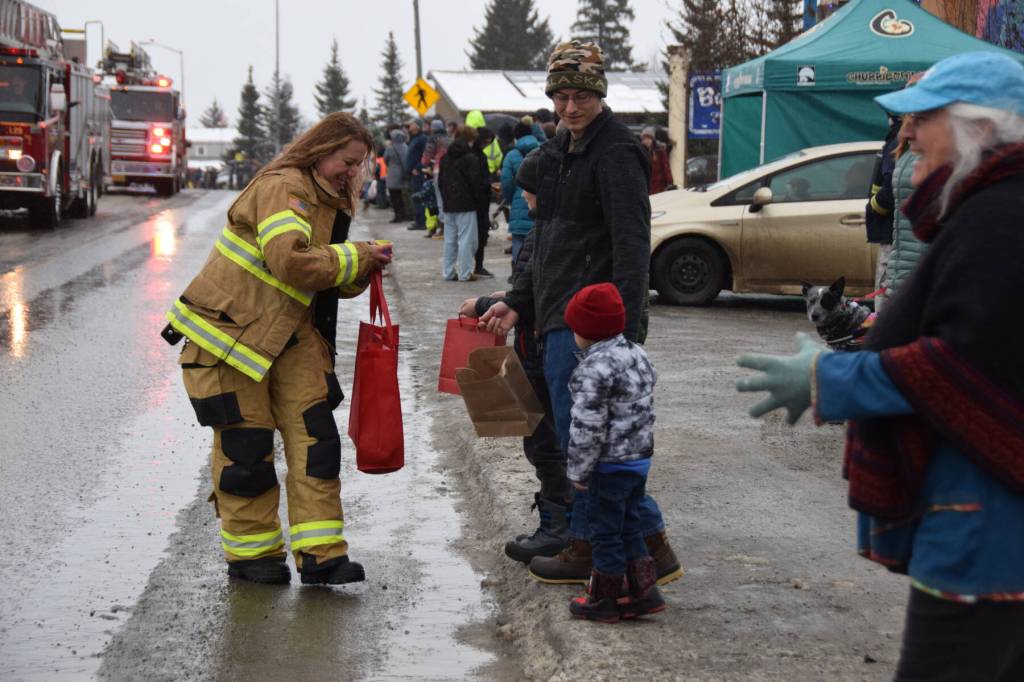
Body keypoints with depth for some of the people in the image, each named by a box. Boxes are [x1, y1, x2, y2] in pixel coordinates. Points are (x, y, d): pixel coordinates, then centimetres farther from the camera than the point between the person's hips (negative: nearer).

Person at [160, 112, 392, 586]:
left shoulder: (328, 201, 14)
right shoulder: (282, 188, -17)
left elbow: (332, 280, 15)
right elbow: (291, 261, -31)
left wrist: (363, 267, -6)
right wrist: (355, 257, -20)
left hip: (288, 334, 8)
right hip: (230, 330, -8)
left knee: (314, 435, -3)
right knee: (245, 445, -1)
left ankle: (321, 555, -3)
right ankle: (250, 553, 14)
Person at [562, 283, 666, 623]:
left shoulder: (595, 369, -21)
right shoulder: (637, 354, 7)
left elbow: (587, 426, -20)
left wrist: (578, 470, -12)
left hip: (611, 465, -9)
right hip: (641, 457, 9)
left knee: (605, 529, 4)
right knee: (629, 525, 18)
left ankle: (603, 598, 14)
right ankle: (643, 591, 20)